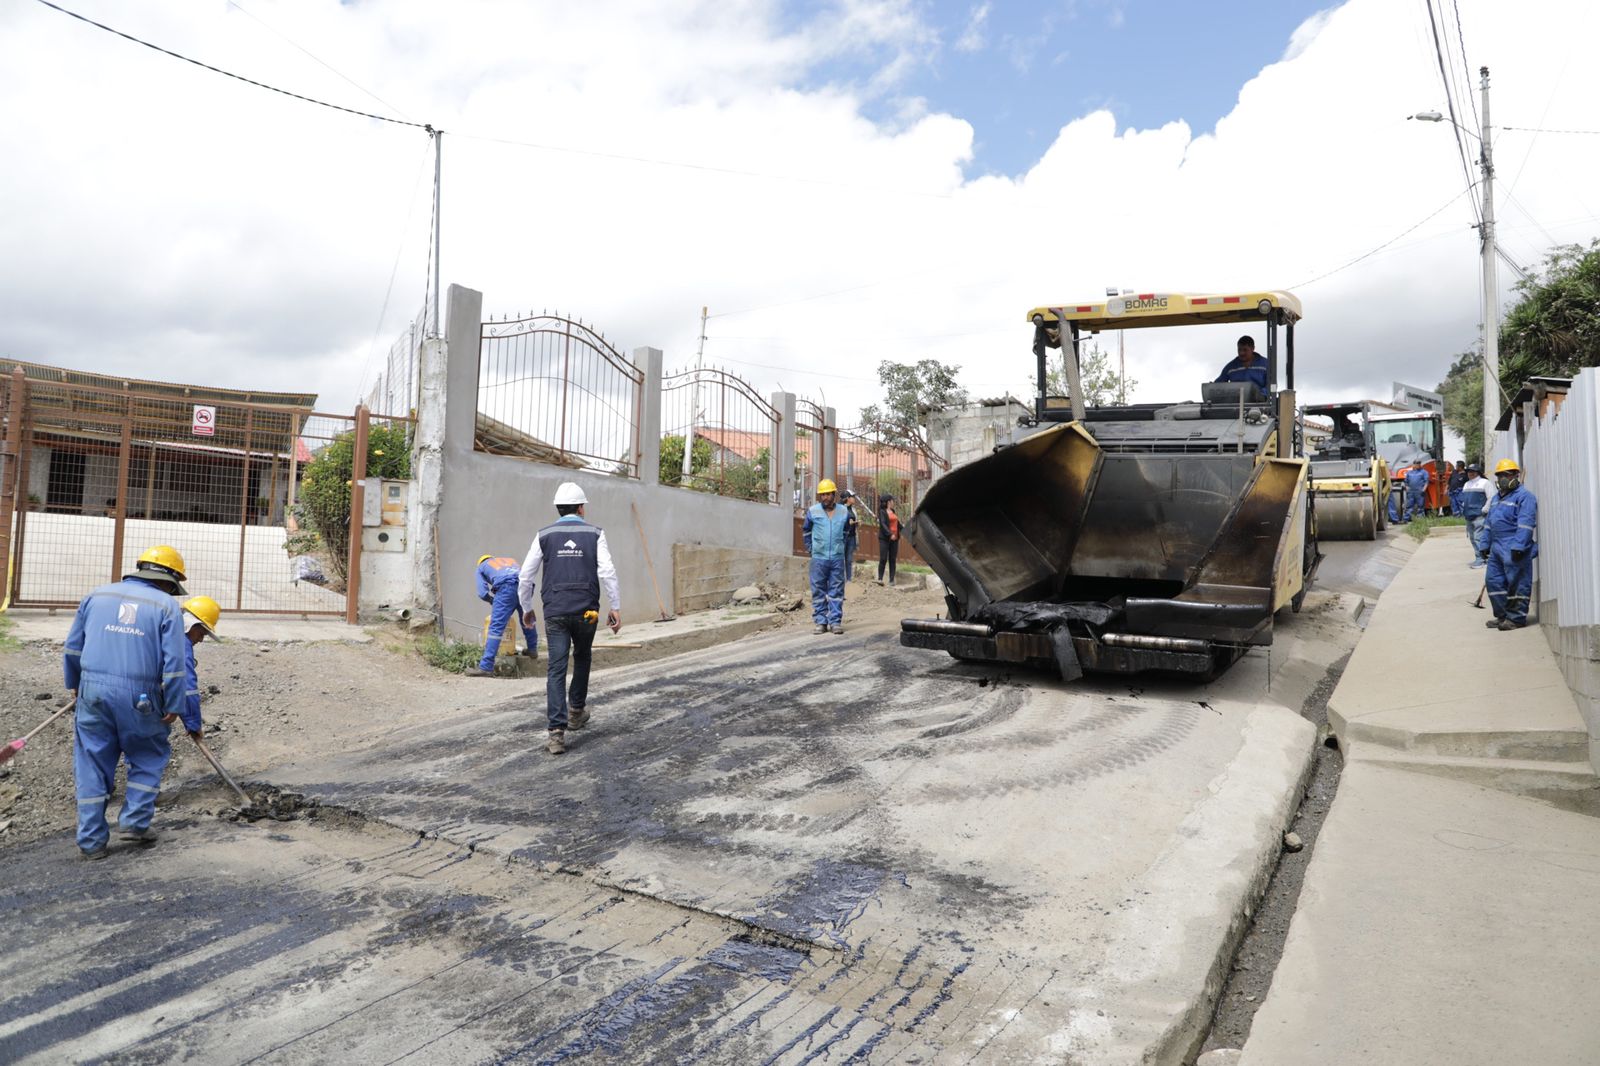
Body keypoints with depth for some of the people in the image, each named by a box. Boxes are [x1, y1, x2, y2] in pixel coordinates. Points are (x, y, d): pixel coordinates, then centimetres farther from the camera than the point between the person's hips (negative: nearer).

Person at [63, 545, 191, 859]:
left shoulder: (97, 595, 10)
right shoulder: (167, 606, -3)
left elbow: (73, 646, 15)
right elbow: (175, 662, -8)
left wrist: (75, 683, 29)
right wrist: (173, 706, -1)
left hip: (93, 692, 4)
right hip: (139, 697, -3)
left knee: (92, 764, 11)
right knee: (149, 759, 17)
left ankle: (92, 840, 14)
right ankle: (135, 822, 12)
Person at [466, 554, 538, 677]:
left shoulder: (482, 566, 29)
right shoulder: (510, 560, 41)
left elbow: (483, 593, 16)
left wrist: (493, 601, 34)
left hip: (506, 587, -4)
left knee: (496, 626, -6)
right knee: (527, 619, 28)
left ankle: (486, 667, -9)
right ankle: (533, 649, 41)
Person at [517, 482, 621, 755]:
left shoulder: (544, 535, 5)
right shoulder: (594, 533, 1)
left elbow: (525, 576, 6)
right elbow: (607, 572, -8)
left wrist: (526, 607, 20)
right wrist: (615, 607, -2)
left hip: (555, 612, 0)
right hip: (586, 610, 0)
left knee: (556, 669, -1)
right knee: (582, 659, 23)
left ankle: (556, 732, -11)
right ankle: (577, 711, 38)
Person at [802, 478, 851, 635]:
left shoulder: (843, 512, 4)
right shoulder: (813, 511, -1)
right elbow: (806, 531, 13)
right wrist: (811, 548, 9)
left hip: (837, 558, 1)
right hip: (818, 558, -1)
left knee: (836, 591, 3)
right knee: (818, 591, 2)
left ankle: (836, 621, 7)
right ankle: (821, 622, 8)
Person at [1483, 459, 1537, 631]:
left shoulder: (1524, 497, -8)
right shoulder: (1496, 499, 21)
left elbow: (1525, 524, -18)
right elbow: (1489, 524, 26)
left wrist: (1518, 547, -24)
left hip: (1514, 549, -9)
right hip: (1497, 548, 9)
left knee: (1516, 583, -4)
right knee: (1493, 580, 10)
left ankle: (1516, 618, 2)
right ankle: (1502, 616, 19)